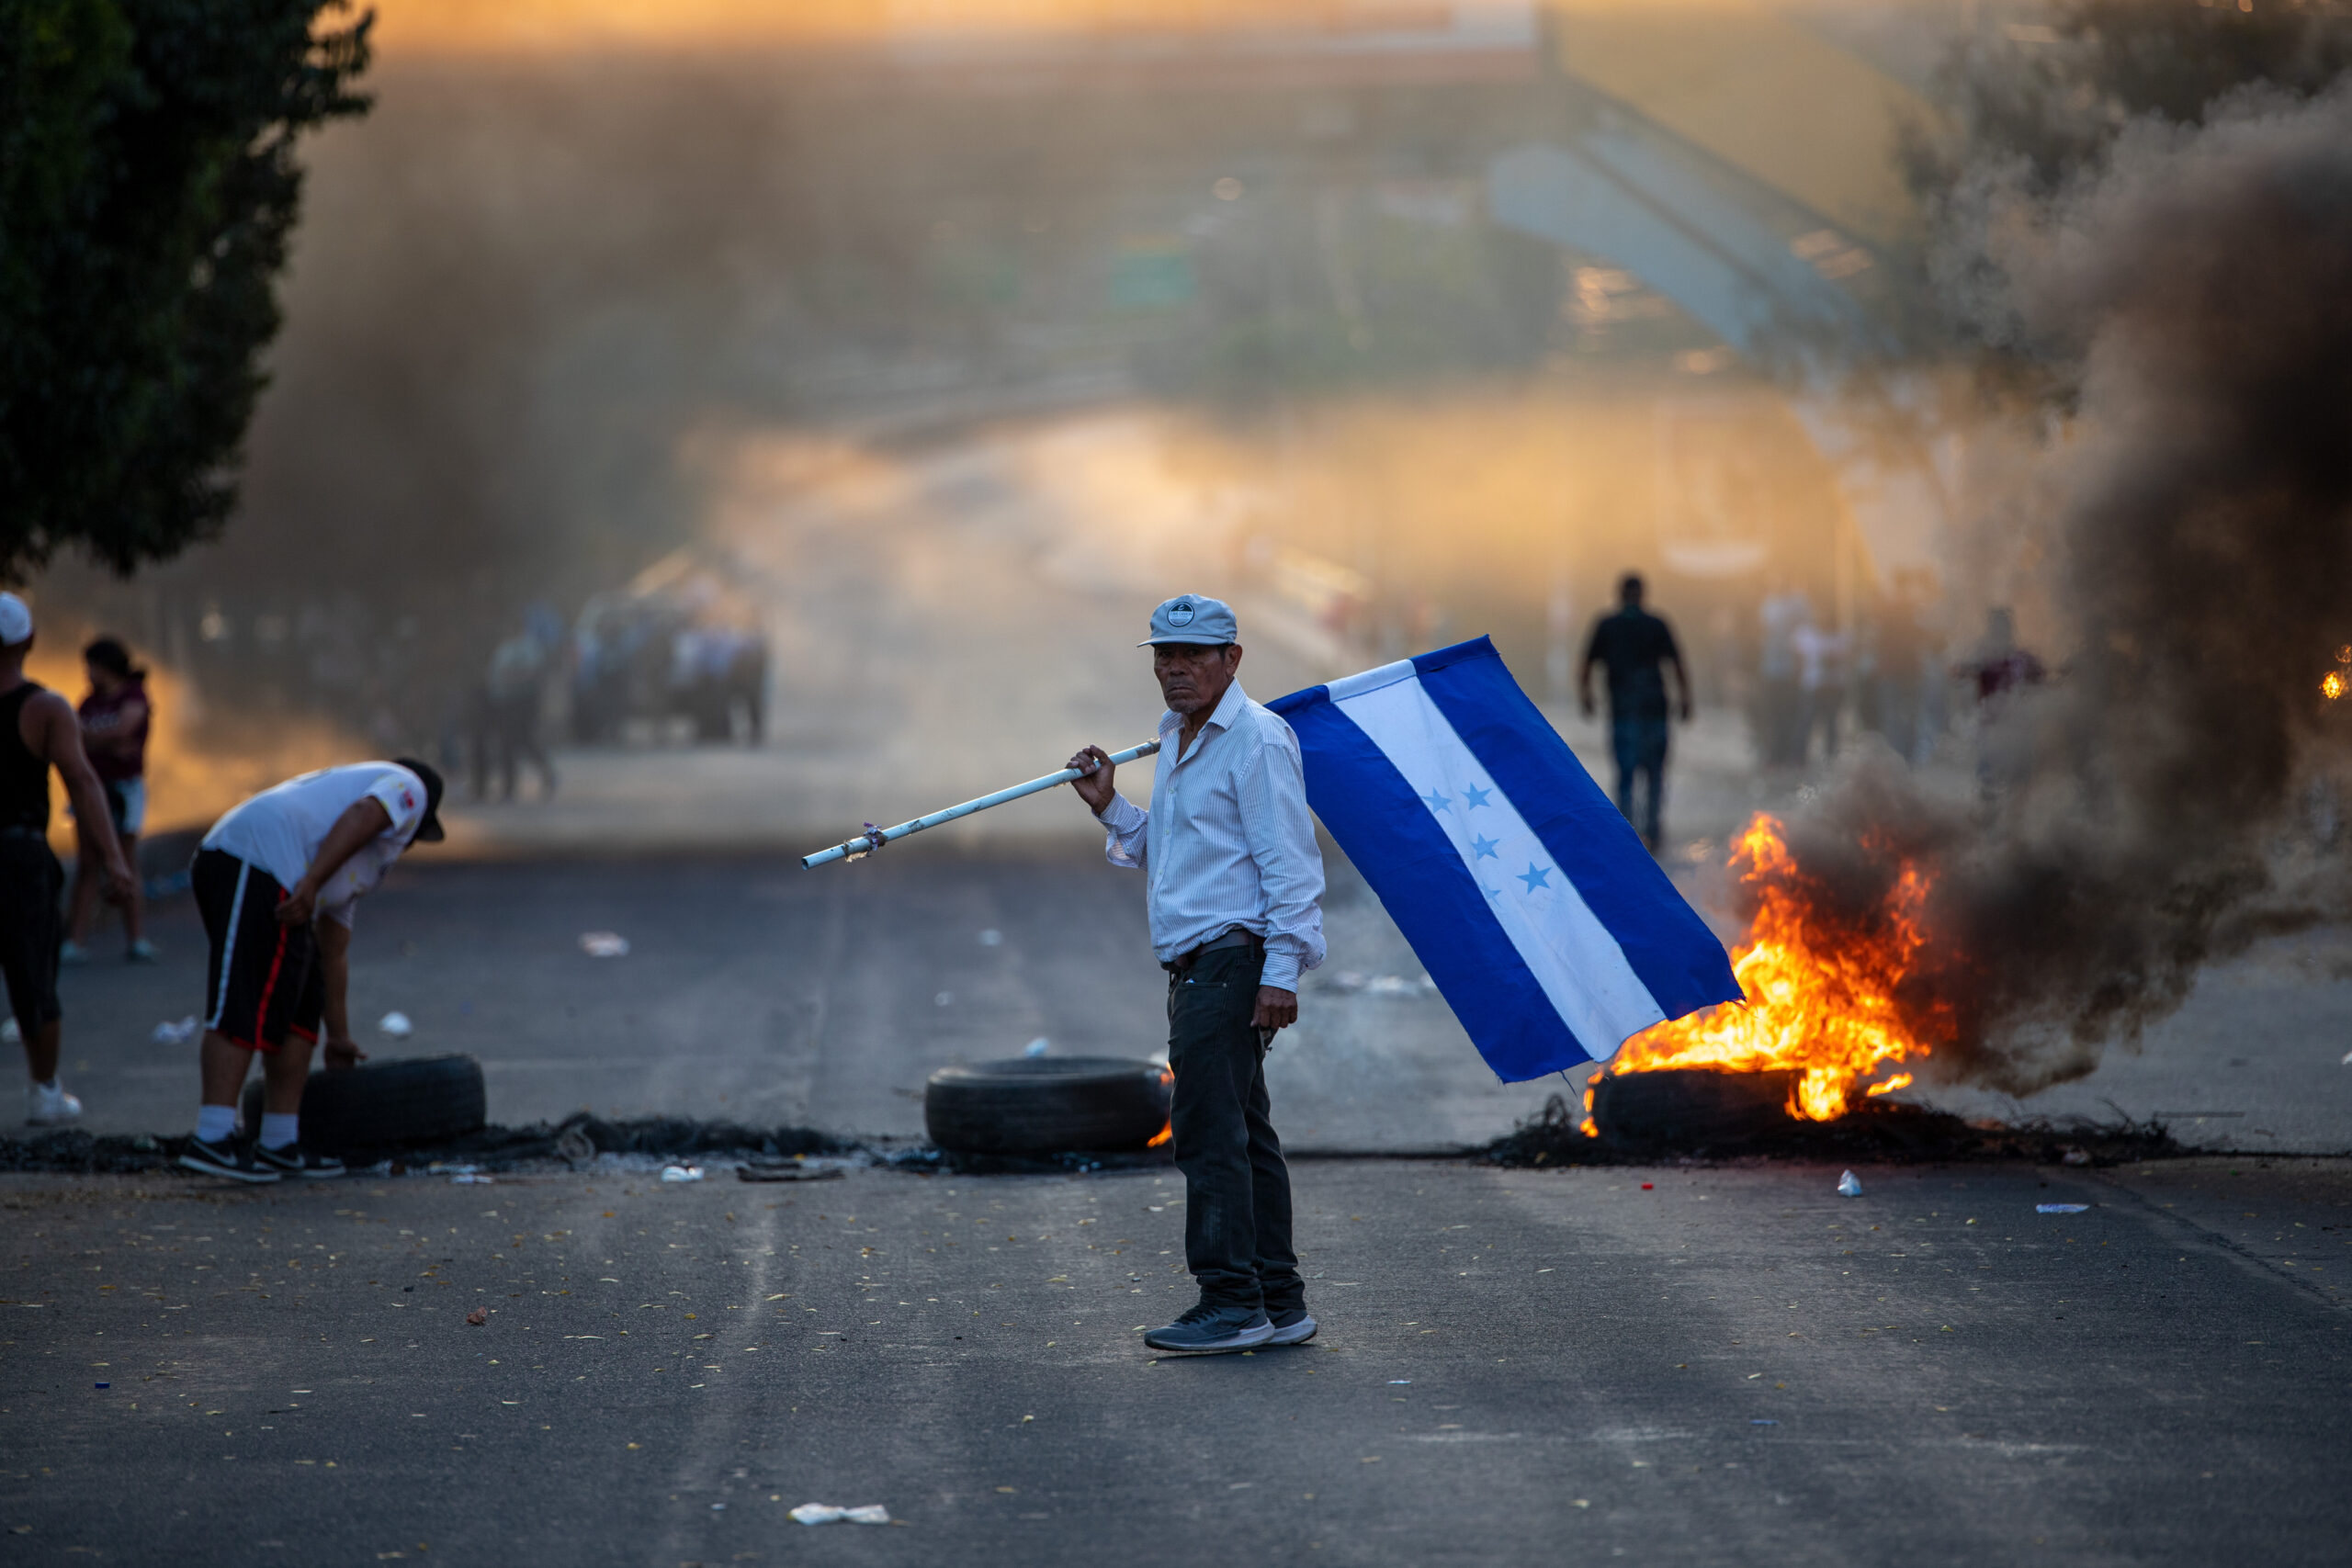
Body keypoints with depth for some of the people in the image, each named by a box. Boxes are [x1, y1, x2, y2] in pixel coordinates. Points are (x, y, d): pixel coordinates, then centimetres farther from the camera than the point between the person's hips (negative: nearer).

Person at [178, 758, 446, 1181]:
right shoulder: (408, 787, 16)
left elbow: (333, 950, 42)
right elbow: (362, 816, -7)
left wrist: (338, 1036, 46)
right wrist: (311, 884, -19)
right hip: (261, 865, -9)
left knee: (300, 1009, 15)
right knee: (244, 1008, -14)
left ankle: (279, 1144, 16)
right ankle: (211, 1140, -20)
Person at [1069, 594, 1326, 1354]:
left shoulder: (1256, 741, -11)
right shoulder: (1177, 742, 19)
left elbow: (1289, 864, -15)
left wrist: (1280, 973, -21)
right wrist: (1110, 808, 12)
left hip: (1231, 956, -10)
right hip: (1195, 968, 10)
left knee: (1209, 1129, -14)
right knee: (1241, 1134, 11)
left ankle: (1232, 1303, -13)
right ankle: (1279, 1304, 15)